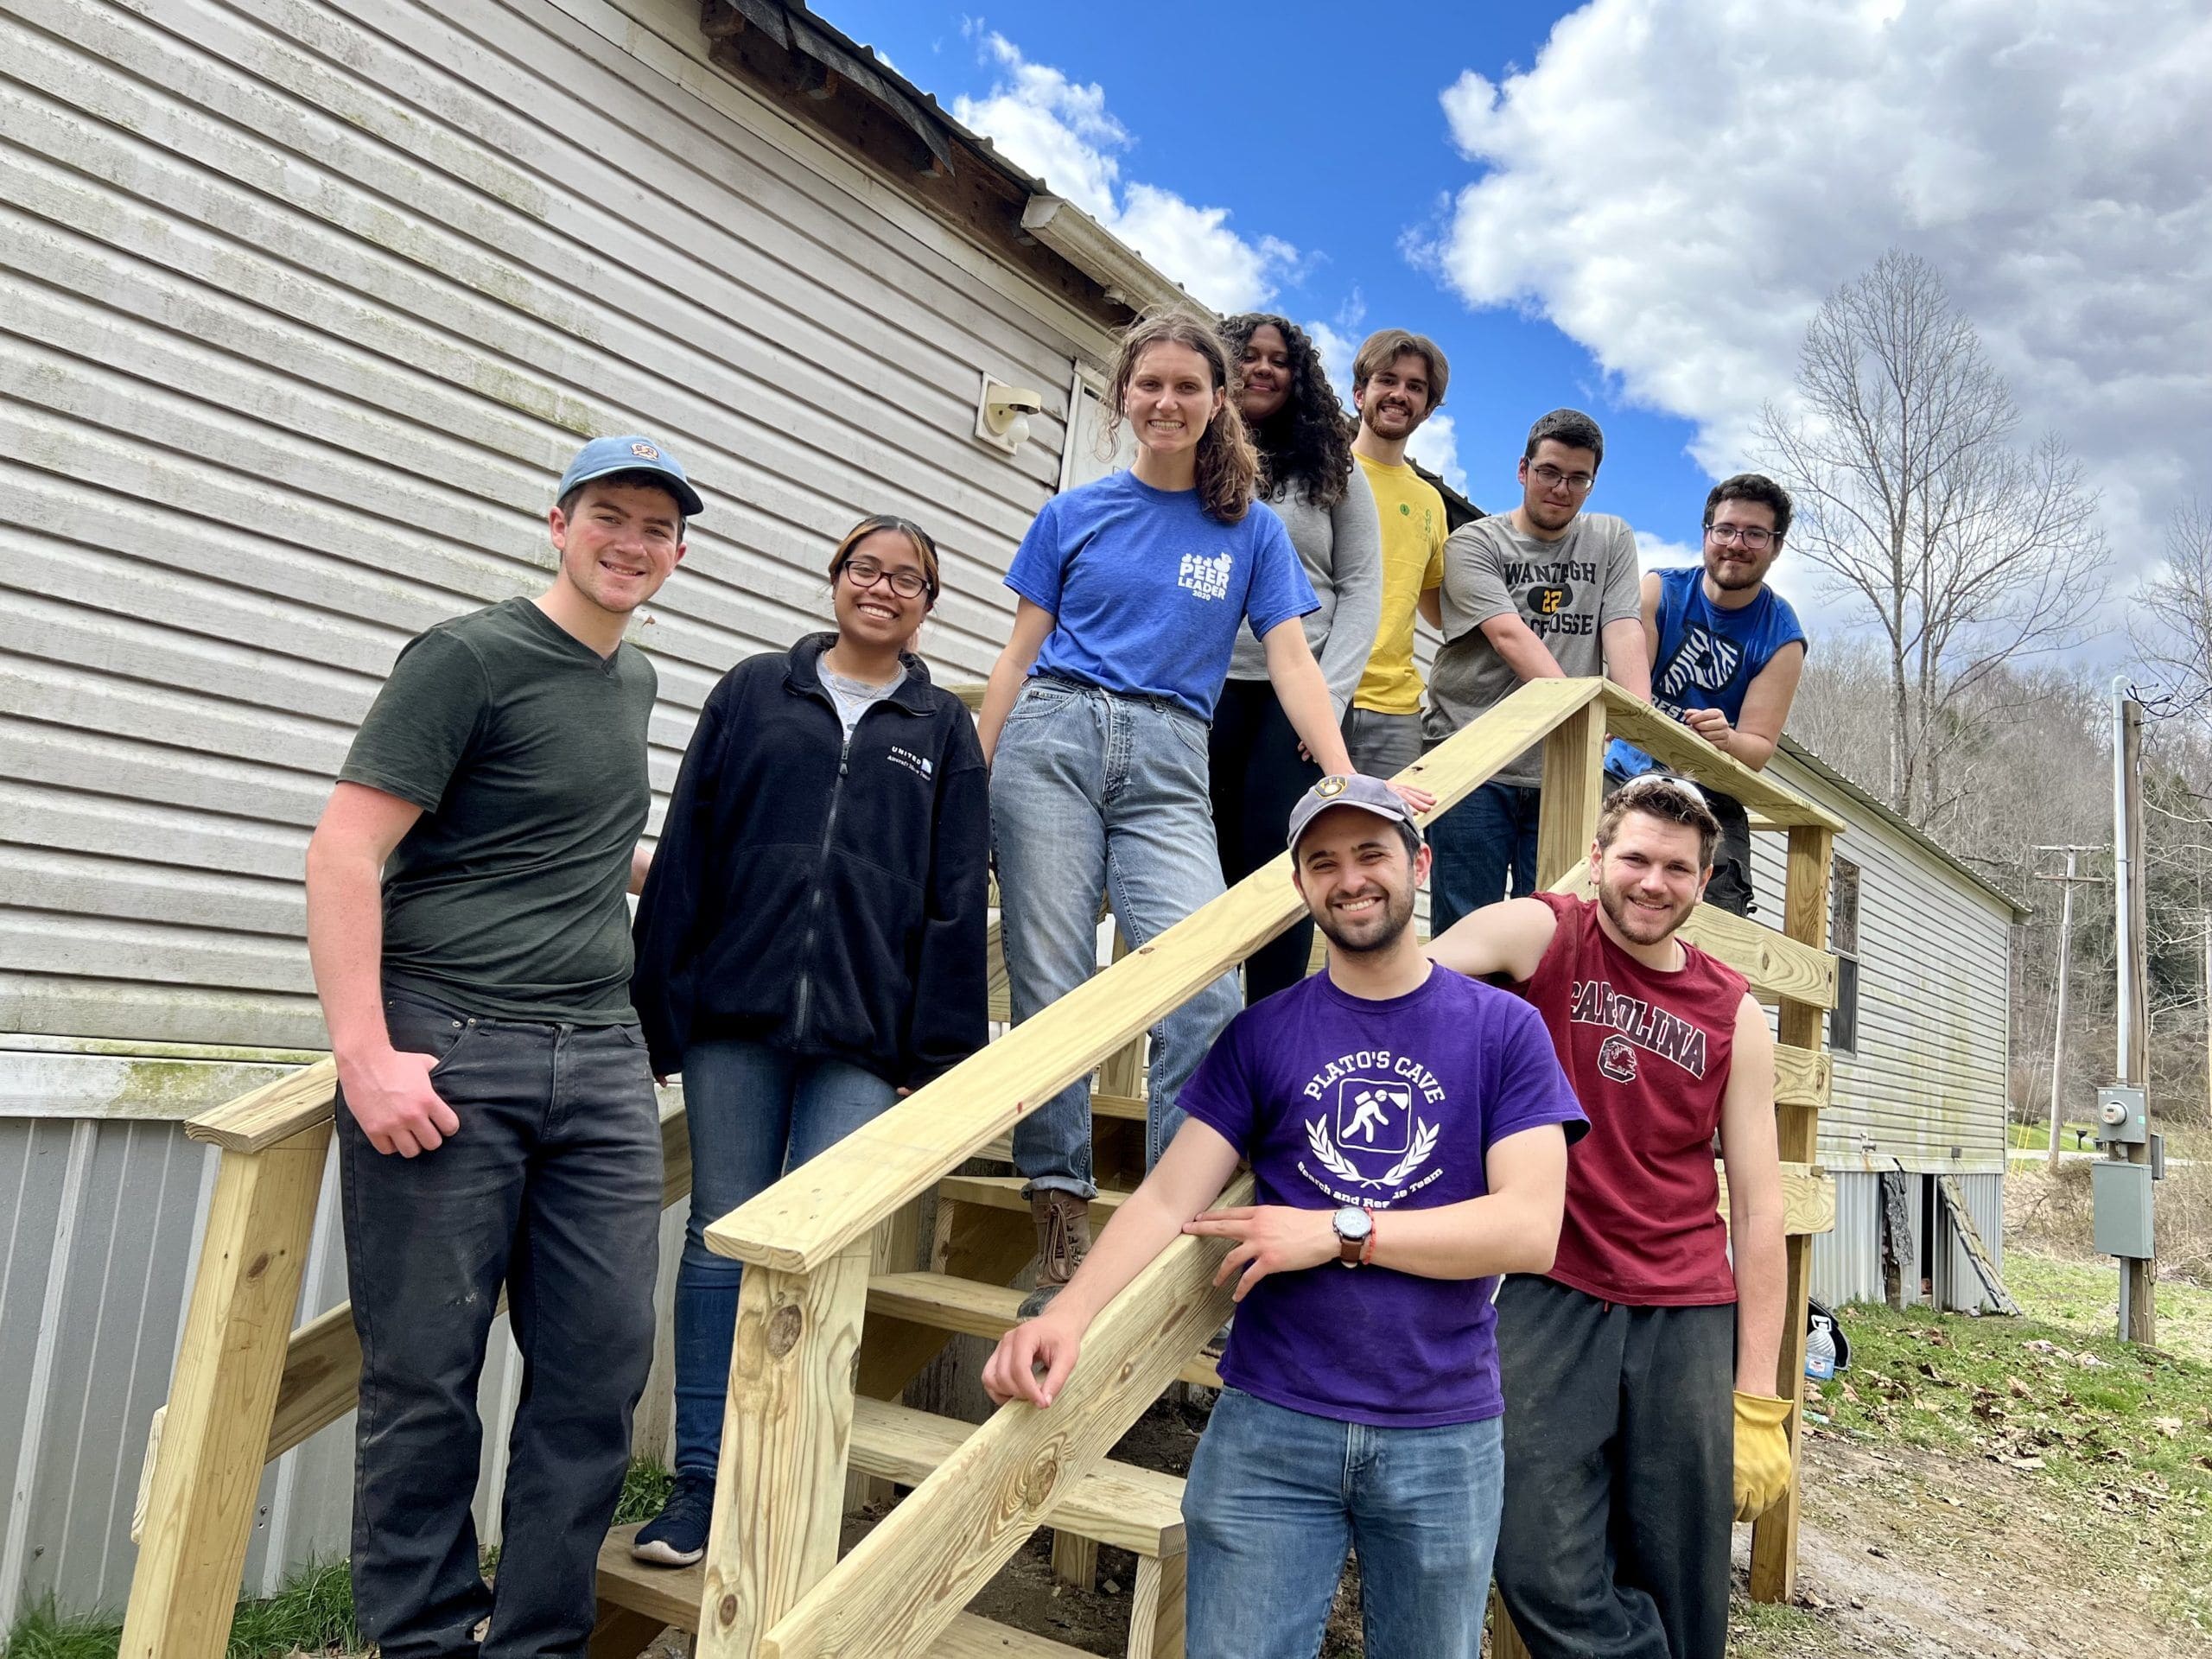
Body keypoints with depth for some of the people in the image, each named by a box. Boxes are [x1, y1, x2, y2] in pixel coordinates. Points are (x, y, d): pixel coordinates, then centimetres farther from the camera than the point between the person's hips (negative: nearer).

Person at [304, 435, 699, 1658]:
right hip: (446, 1057, -6)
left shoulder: (635, 682, 18)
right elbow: (345, 852, -11)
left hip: (601, 1060, 6)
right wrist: (365, 1056, -17)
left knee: (598, 1370, 5)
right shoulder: (469, 657, -4)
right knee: (425, 1374, 3)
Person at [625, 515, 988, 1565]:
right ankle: (702, 1480, 18)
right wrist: (659, 1004, 3)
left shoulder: (943, 730, 10)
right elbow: (685, 854, 7)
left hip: (863, 1031, -1)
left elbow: (956, 901, 6)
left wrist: (940, 1048, 0)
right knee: (722, 1236, 6)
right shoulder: (752, 692, 10)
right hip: (735, 1010, 1)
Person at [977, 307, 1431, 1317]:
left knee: (1206, 987, -17)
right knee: (1050, 986, -4)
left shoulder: (1251, 528, 14)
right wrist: (970, 785, 6)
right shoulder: (1073, 515, 13)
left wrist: (1347, 779, -7)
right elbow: (1019, 655, 13)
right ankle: (1060, 1217, 5)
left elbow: (1291, 660, 7)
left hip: (1168, 765, 0)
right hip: (1052, 740, 1)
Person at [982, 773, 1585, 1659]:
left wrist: (1339, 1231, -15)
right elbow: (1169, 1196, -6)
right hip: (1270, 1423, 0)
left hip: (1445, 1434, 0)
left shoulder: (1503, 1029, -2)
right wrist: (1070, 1310, -22)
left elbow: (1530, 1227, -11)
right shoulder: (1261, 1034, 2)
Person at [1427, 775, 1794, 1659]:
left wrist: (1759, 1402, 0)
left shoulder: (1734, 1013, 5)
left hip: (1689, 1319, 2)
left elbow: (1757, 1207, 4)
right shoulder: (1543, 933, -1)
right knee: (1542, 1571, -6)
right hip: (1553, 1298, -2)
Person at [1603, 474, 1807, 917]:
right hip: (1625, 780, 0)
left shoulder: (1782, 638, -2)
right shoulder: (1658, 590, 0)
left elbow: (1759, 747, -8)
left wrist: (1727, 741, -32)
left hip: (1711, 802, 1)